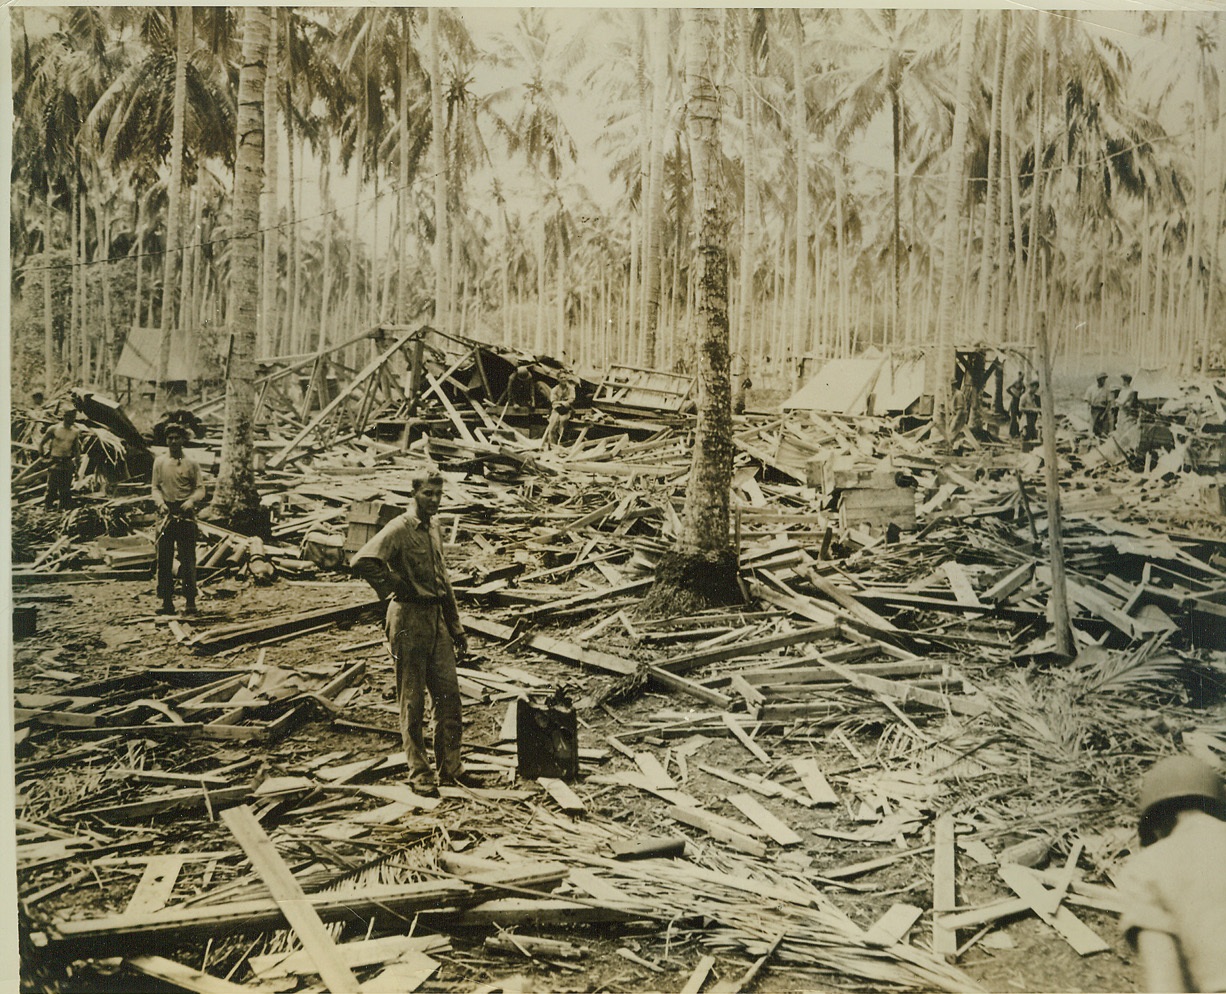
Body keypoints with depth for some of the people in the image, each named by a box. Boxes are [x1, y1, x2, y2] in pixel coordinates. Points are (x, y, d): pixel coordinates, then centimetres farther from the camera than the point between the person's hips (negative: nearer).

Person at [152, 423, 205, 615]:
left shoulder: (191, 463, 5)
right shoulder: (159, 462, 10)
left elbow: (200, 489, 2)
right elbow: (155, 487, 8)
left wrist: (191, 501, -17)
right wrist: (161, 503, -11)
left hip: (186, 513, -2)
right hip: (166, 513, 2)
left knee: (187, 559, -3)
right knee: (164, 559, 2)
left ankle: (190, 601, 2)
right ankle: (167, 601, 7)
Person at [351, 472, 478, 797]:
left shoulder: (434, 528, 14)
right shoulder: (400, 528, -11)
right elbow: (363, 561, -26)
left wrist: (456, 627, 18)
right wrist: (398, 588, -15)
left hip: (437, 620, 7)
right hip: (409, 621, -7)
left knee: (449, 694, 8)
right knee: (412, 702, 2)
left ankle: (450, 766, 18)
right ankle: (419, 774, 10)